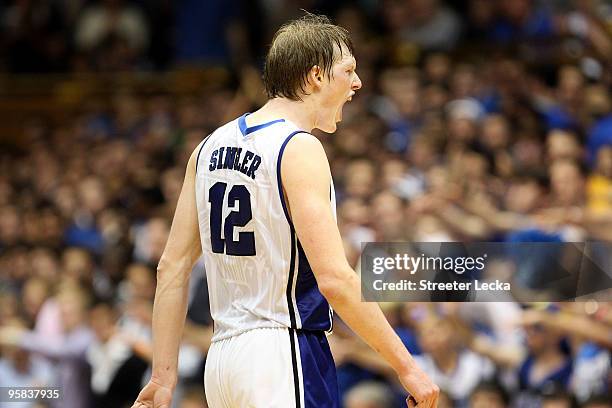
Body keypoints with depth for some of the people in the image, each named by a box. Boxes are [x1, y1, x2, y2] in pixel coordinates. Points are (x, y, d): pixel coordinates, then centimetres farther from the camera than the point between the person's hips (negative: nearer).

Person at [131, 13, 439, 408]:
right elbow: (335, 279, -20)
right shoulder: (300, 149, -12)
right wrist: (406, 366, -14)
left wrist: (165, 375, 13)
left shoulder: (211, 146, 12)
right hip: (286, 356, -8)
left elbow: (172, 268, 11)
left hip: (222, 356, 8)